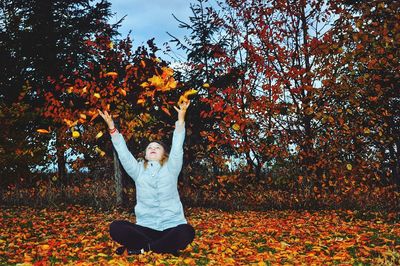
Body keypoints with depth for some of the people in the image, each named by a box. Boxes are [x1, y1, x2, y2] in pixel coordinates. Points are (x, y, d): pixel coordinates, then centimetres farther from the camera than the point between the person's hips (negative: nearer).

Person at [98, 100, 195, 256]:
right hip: (146, 227, 2)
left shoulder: (170, 169, 9)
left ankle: (142, 248, -20)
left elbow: (177, 147, -4)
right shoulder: (139, 171, 14)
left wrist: (181, 118, -16)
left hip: (172, 226, -2)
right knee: (116, 228, -24)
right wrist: (112, 127, -6)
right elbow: (123, 153, 4)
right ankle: (165, 247, -21)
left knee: (186, 232, -35)